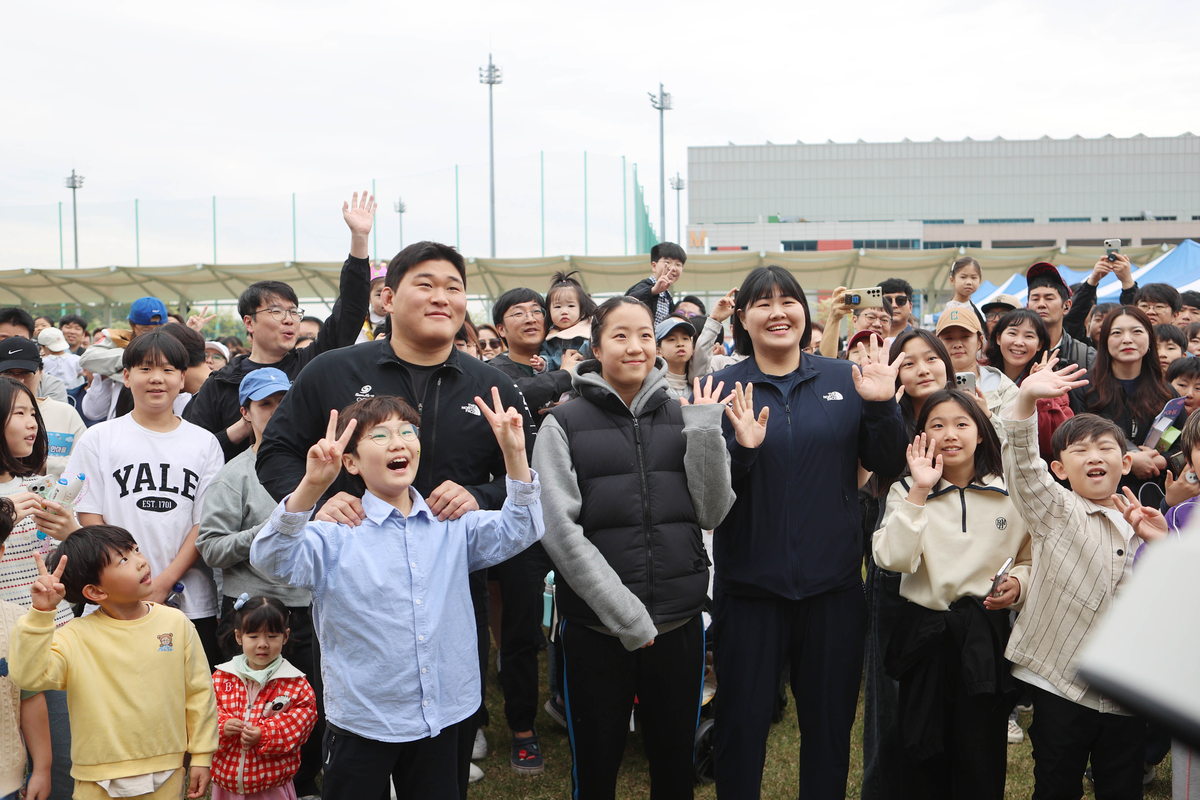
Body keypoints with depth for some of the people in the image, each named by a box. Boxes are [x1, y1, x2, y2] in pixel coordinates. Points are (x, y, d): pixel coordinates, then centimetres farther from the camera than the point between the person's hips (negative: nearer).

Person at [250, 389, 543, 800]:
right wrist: (311, 488, -40)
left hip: (442, 719, 3)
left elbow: (517, 531, -3)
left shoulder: (453, 525, 2)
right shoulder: (337, 534, -10)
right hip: (362, 724, -3)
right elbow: (271, 558, -23)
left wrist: (514, 454, -18)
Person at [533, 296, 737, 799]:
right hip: (596, 627, -2)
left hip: (680, 623, 3)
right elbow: (561, 530, -10)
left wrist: (705, 434, -11)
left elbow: (711, 514, 1)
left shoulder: (682, 418, 6)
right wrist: (626, 615, -15)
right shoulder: (564, 426, -3)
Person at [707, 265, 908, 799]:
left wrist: (882, 407, -12)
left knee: (830, 724, 17)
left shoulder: (843, 380, 4)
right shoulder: (722, 388, -2)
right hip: (750, 583, -2)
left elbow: (887, 466, 3)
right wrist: (739, 446, -27)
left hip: (833, 581, 2)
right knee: (742, 723, 9)